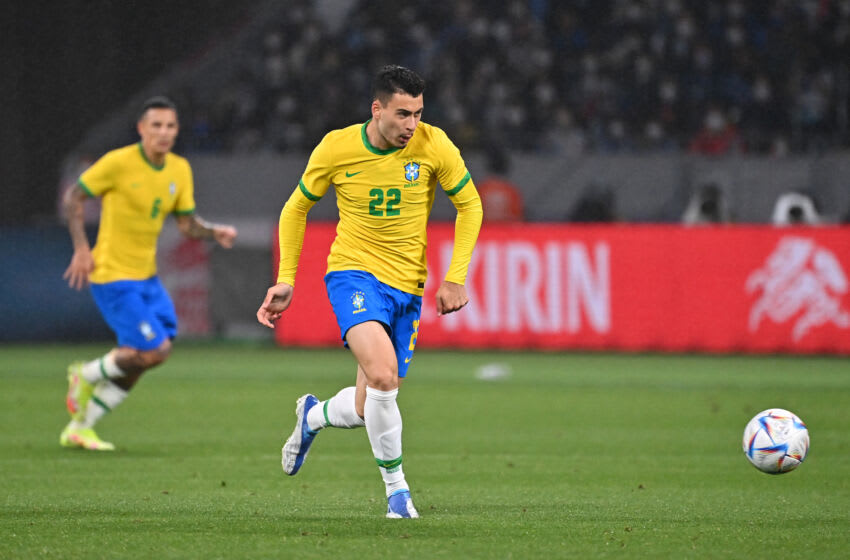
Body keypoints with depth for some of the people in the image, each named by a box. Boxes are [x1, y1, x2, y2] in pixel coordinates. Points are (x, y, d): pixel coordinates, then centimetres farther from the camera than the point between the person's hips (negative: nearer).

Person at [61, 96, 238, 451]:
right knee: (155, 350, -16)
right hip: (113, 275, -7)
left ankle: (79, 427, 18)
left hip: (147, 275, 7)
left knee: (138, 361, 6)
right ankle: (86, 375, 9)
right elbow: (74, 197, -6)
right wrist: (81, 248, -14)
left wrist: (215, 233, -9)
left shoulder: (180, 170, 5)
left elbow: (186, 223, 11)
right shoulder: (119, 162, -14)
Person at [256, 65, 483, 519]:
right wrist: (286, 278, 3)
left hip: (407, 286, 3)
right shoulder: (337, 148, -8)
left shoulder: (433, 146, -8)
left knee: (367, 410, 4)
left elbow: (469, 206, 5)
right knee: (383, 374, -28)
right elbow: (297, 207, 7)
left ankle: (314, 415, 40)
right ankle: (396, 486, -11)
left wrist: (455, 278, -2)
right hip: (354, 273, -3)